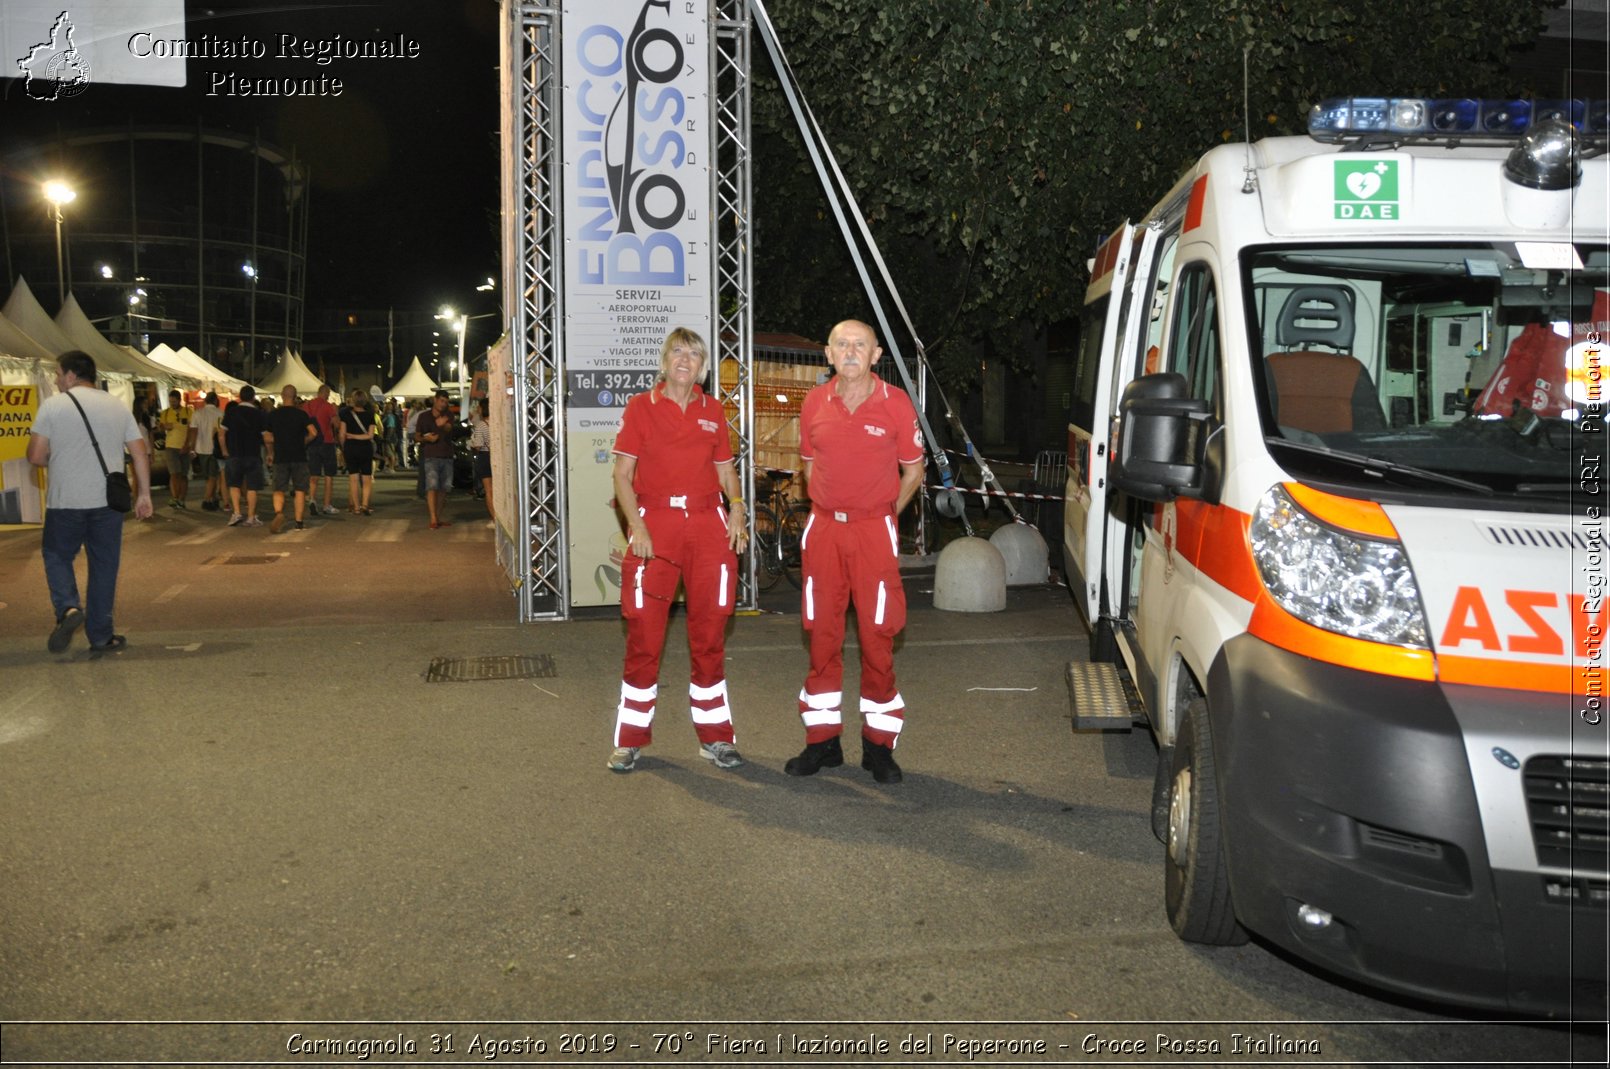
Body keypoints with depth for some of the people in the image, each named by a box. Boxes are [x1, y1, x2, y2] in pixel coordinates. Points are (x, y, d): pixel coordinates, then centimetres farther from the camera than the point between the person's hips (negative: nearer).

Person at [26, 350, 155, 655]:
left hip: (65, 501, -2)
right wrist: (144, 494, 10)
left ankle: (68, 608, -8)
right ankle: (100, 636, 13)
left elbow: (35, 456, -6)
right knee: (104, 567, 9)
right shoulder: (118, 406, 6)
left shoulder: (52, 405, -3)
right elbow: (140, 453, 4)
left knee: (57, 557, 16)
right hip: (109, 501, 2)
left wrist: (56, 462, 15)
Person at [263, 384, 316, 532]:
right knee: (299, 490, 7)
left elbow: (267, 438, 3)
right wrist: (304, 441, 5)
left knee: (279, 490, 6)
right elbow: (313, 432, -14)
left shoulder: (273, 415, 2)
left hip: (280, 458, 1)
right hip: (299, 457, -1)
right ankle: (299, 522, 7)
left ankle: (278, 512, -22)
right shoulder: (301, 414, -4)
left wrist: (270, 454, 18)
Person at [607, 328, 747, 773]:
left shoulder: (712, 411, 11)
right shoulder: (641, 406, 3)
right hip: (654, 524, -2)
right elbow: (622, 474, 0)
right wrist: (636, 525, -13)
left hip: (708, 527, 3)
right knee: (644, 634, 1)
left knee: (709, 632, 7)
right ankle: (631, 738, 13)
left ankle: (714, 735, 18)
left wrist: (736, 506, -2)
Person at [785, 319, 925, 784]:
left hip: (874, 529, -3)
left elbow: (913, 470, 5)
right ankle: (822, 738, 18)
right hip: (823, 530, 3)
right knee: (822, 634, 7)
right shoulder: (814, 403, 5)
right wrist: (829, 510, 9)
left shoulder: (895, 404, -3)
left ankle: (879, 743, 12)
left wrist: (882, 515, 4)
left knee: (878, 634, 0)